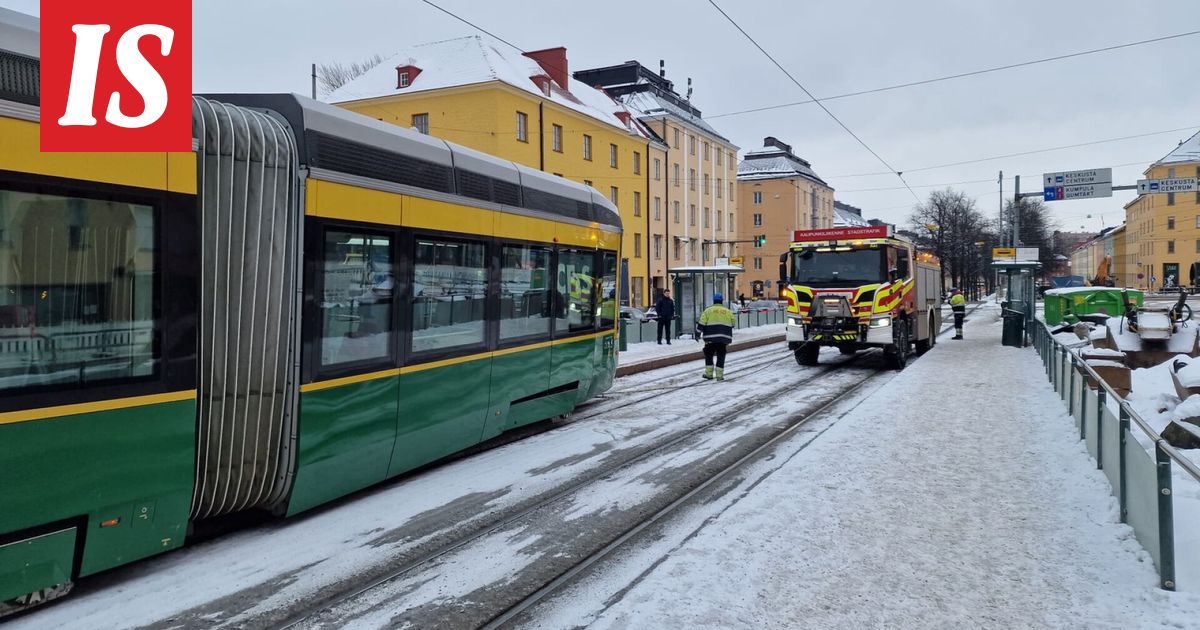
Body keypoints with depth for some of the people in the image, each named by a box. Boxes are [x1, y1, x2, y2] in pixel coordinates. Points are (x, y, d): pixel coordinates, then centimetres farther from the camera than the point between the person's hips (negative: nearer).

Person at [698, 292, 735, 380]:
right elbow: (732, 324, 16)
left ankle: (709, 373, 11)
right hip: (724, 338, 2)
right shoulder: (728, 312, 11)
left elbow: (702, 323, -3)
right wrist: (729, 337, 28)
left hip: (711, 338, -2)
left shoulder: (708, 310, 2)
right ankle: (719, 375, 5)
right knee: (721, 356, 7)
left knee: (709, 355, 12)